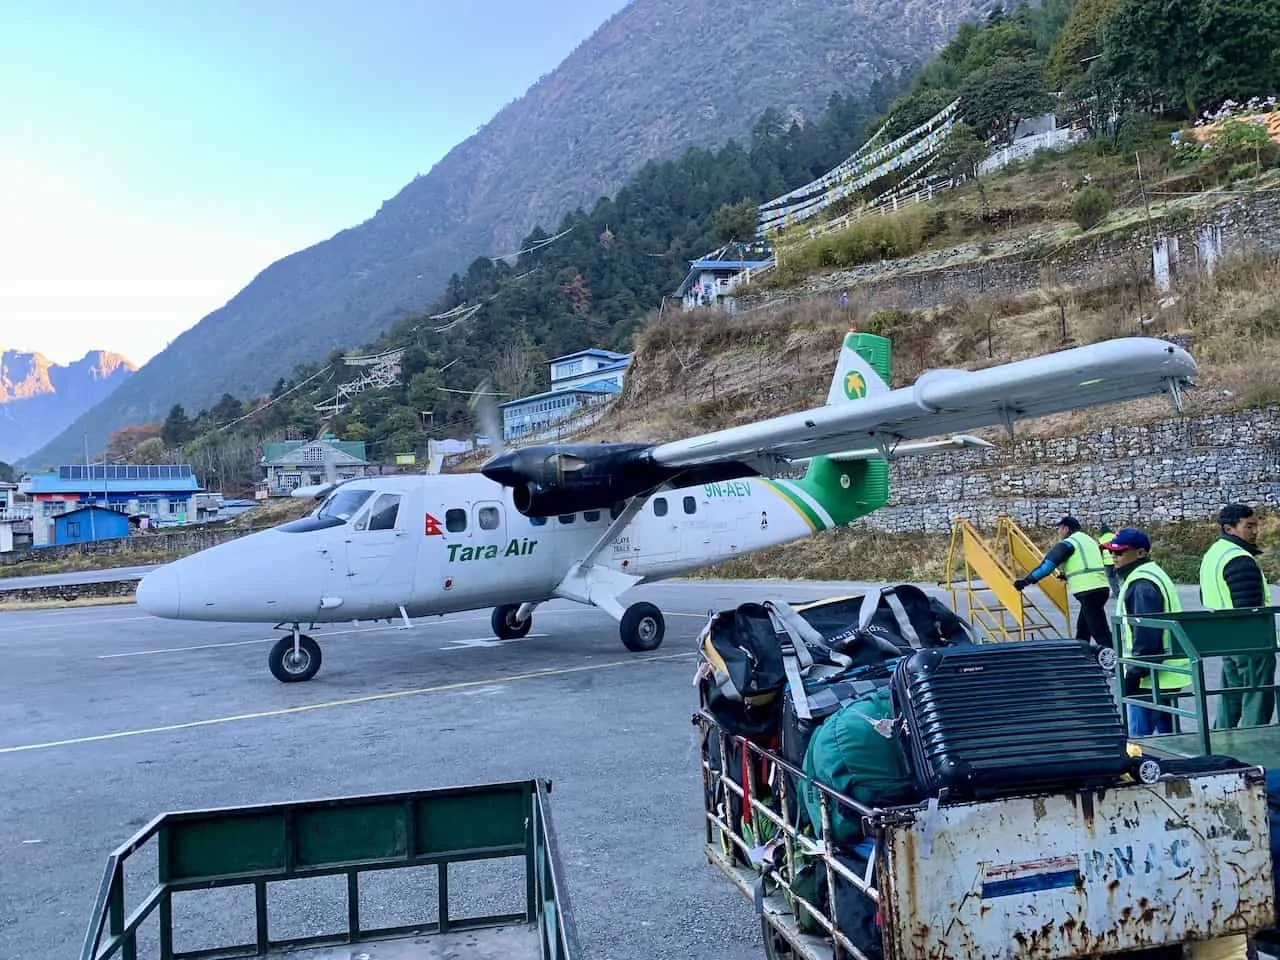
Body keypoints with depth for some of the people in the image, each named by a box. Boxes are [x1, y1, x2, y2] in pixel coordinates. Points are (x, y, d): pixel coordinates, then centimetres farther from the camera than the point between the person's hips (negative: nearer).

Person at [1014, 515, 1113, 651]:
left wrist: (1027, 580, -12)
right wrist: (1067, 575, 46)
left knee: (1100, 632, -11)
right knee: (1083, 629, 20)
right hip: (1101, 587, 9)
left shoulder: (1068, 543, -4)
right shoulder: (1089, 540, 23)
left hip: (1089, 591, -9)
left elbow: (1048, 564, -12)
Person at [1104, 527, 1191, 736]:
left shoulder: (1142, 585, -18)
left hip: (1149, 679, -11)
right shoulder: (1152, 575, 16)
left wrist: (1134, 673, -18)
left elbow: (1146, 636, -23)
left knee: (1139, 735, -7)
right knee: (1166, 732, 17)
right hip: (1166, 676, 11)